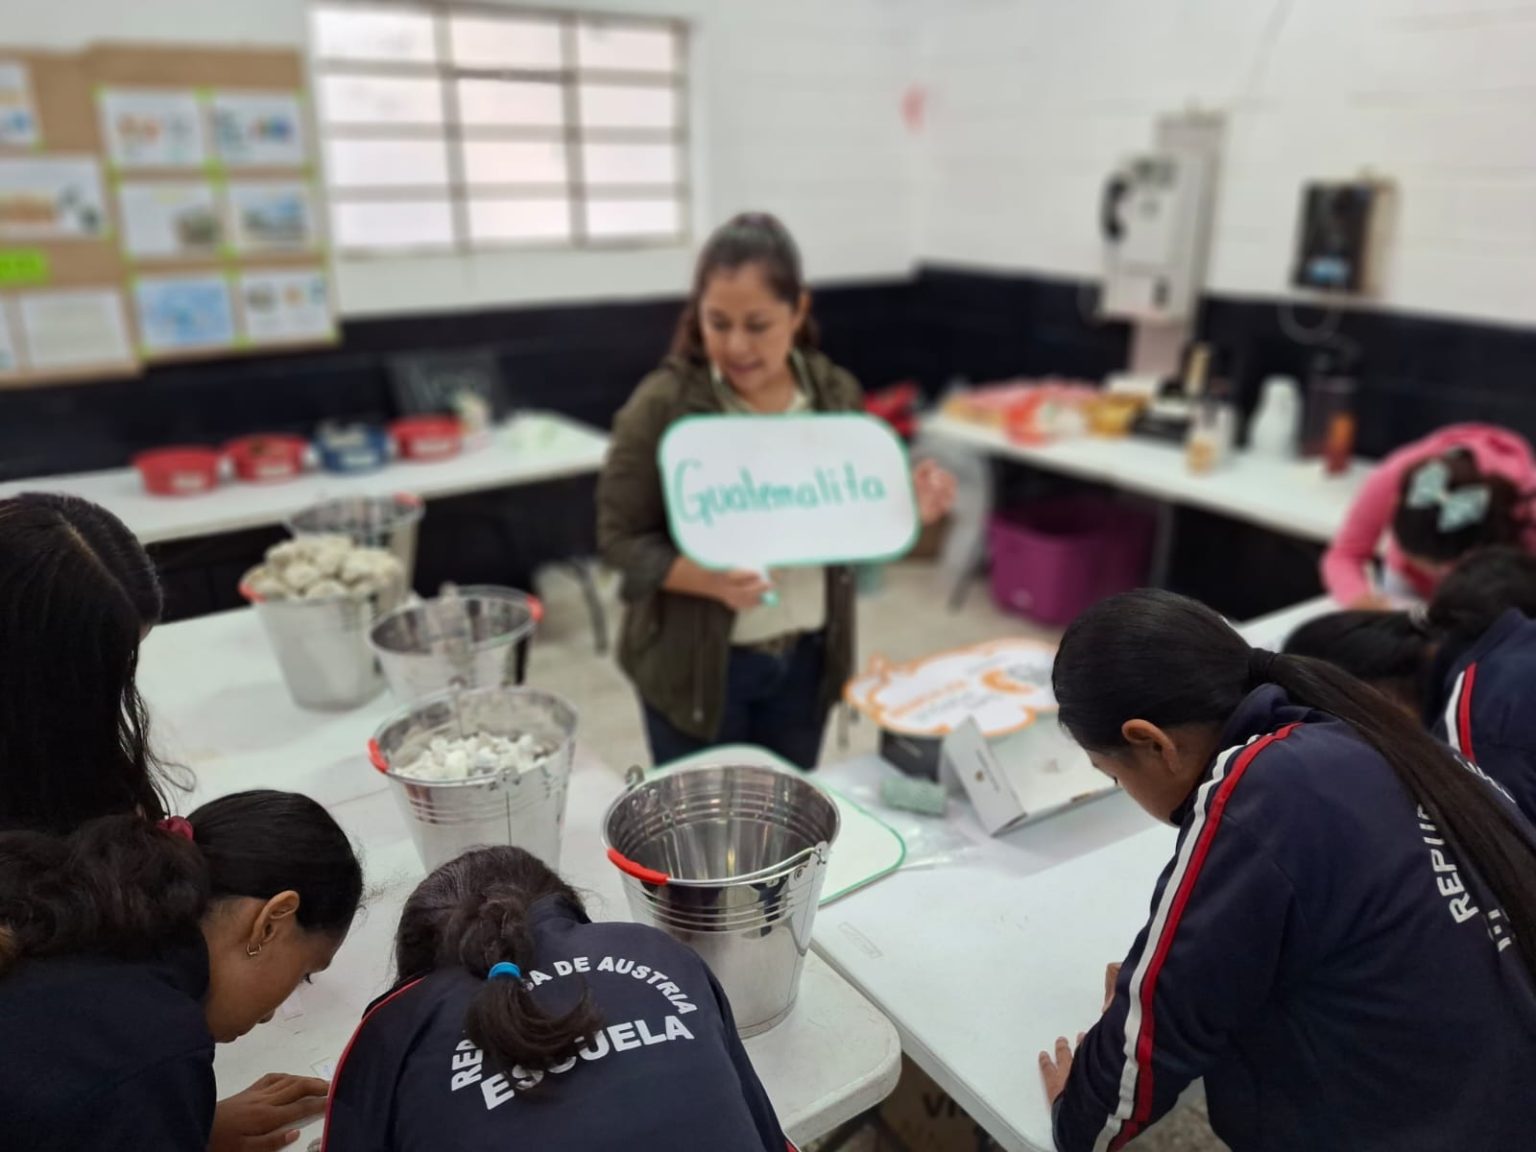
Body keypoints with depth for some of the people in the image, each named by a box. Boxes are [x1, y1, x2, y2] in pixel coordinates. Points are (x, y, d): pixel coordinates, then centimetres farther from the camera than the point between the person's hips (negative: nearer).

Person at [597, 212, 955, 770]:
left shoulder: (836, 394, -2)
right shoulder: (662, 405, -15)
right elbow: (621, 538, -11)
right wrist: (709, 579, -28)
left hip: (806, 657, 4)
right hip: (698, 664, -3)